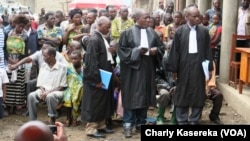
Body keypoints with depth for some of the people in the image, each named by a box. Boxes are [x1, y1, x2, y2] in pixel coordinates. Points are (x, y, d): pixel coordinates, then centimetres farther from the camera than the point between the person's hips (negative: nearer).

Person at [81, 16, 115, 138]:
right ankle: (91, 129, 10)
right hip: (97, 78, -10)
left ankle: (101, 126, 27)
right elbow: (92, 61, -22)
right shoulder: (94, 40, -19)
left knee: (103, 103, 16)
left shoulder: (102, 38, 10)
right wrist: (97, 79, -22)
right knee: (94, 104, 0)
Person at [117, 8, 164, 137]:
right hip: (132, 69, -5)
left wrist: (156, 50, -9)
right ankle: (128, 125, 4)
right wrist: (137, 51, -19)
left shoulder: (152, 32, 7)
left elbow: (161, 47, 13)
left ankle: (141, 123, 22)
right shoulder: (128, 33, -6)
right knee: (131, 97, -3)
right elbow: (122, 50, -9)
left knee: (145, 96, 10)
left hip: (148, 69, 5)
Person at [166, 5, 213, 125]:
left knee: (198, 94, 6)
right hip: (184, 67, -1)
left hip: (199, 67, 1)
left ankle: (194, 120, 20)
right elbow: (174, 51, -1)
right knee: (182, 94, 7)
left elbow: (208, 51, 4)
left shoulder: (204, 31, 2)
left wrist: (209, 68, 1)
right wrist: (174, 69, -3)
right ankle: (182, 121, 19)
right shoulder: (180, 31, -1)